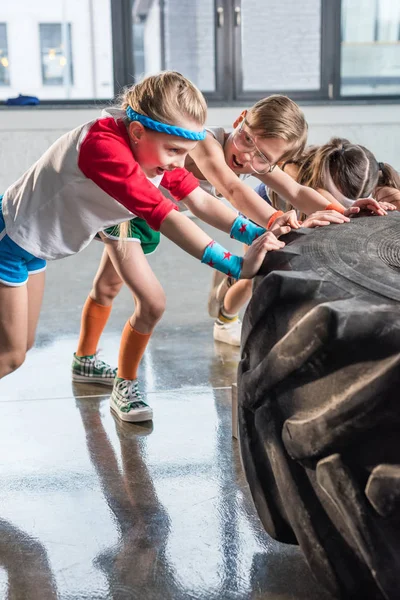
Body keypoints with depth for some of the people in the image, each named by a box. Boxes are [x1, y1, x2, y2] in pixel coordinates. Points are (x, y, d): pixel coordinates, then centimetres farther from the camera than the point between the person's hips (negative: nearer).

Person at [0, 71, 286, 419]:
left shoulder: (153, 148, -12)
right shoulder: (105, 147, -39)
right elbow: (166, 219, -45)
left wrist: (260, 235, -24)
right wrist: (238, 266, -47)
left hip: (37, 239, 8)